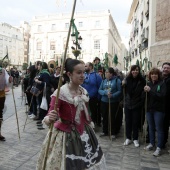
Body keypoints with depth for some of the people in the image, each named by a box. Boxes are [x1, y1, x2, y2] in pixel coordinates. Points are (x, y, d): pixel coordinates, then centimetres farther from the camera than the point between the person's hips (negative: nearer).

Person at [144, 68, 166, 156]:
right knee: (151, 127, 15)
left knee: (159, 128, 2)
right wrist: (145, 91, -13)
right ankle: (151, 143, 30)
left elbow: (162, 96, -17)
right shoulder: (148, 84, 8)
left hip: (158, 110, -4)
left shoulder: (162, 84, -5)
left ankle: (159, 147, 11)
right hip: (149, 109, 5)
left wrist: (150, 91, -21)